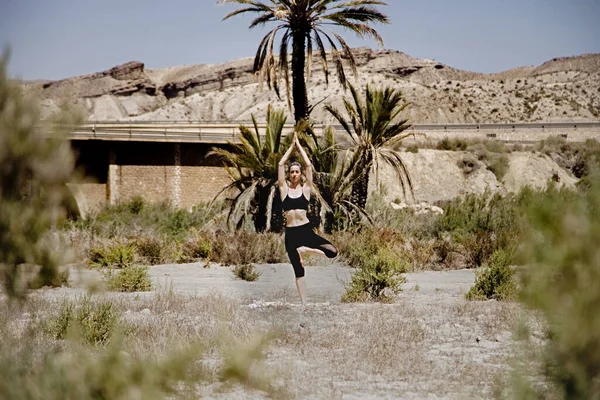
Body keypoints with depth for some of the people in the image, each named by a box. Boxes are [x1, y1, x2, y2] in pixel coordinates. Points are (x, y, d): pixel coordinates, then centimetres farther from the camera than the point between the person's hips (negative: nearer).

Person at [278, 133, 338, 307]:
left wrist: (299, 146, 7)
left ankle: (304, 250, 2)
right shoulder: (284, 189, 5)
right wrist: (291, 146, 8)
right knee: (298, 271, 0)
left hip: (306, 231, 0)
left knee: (332, 252, -16)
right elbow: (281, 165, 2)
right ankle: (304, 304, 4)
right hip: (291, 234, 0)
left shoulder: (305, 189, 5)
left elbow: (308, 165, 0)